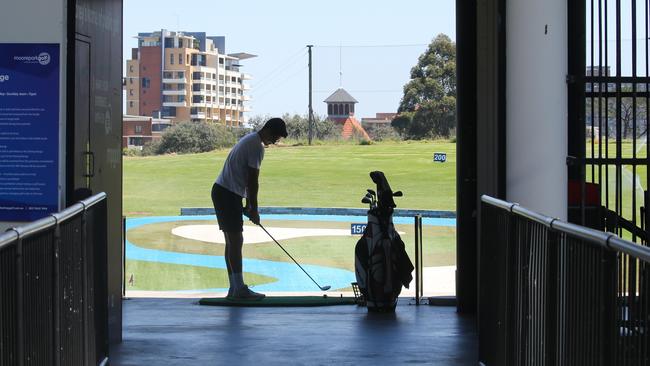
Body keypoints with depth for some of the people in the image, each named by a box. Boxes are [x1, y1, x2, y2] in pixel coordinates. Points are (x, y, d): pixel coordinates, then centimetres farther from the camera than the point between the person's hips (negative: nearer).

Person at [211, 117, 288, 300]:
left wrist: (248, 205, 18)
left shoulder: (250, 139, 19)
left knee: (232, 241, 10)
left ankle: (234, 288, 11)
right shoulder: (257, 146, -14)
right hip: (228, 194, -10)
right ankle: (240, 289, -10)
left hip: (221, 191, 10)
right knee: (236, 240, -10)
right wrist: (254, 209, -6)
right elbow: (252, 181, -14)